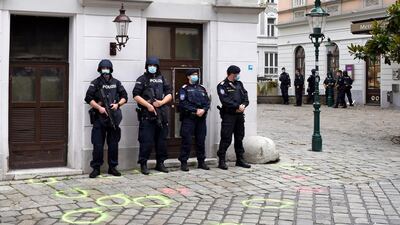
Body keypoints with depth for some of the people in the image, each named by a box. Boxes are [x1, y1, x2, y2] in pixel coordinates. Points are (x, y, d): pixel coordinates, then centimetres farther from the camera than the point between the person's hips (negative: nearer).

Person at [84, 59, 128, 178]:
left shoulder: (116, 83, 11)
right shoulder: (95, 83, 3)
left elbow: (124, 97, 11)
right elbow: (88, 98, -2)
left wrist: (117, 104, -7)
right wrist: (99, 107, -12)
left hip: (114, 117, 2)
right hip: (99, 118, -2)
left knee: (113, 144, 7)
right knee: (98, 145, -2)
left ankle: (112, 167, 17)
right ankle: (96, 168, 7)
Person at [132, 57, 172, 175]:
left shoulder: (162, 79, 16)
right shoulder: (142, 79, 3)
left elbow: (169, 94, 12)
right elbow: (136, 95, -6)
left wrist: (162, 102, -7)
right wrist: (148, 105, -15)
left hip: (162, 115, 5)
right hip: (147, 116, -4)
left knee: (161, 141, 9)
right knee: (146, 141, -6)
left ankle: (160, 163, 19)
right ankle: (143, 164, 2)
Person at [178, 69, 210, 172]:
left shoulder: (202, 88, 17)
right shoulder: (184, 89, 1)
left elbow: (207, 102, 10)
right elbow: (183, 104, -10)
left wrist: (203, 110, -10)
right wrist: (196, 110, -16)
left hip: (201, 118, 5)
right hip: (188, 118, -5)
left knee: (201, 141, 8)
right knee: (187, 141, -6)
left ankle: (201, 161, 17)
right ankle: (183, 163, 0)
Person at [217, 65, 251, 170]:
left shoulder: (239, 84, 15)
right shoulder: (222, 85, -6)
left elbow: (245, 96, 9)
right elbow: (225, 100, -17)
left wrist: (243, 105, -10)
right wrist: (238, 106, -18)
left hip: (240, 114, 7)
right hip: (228, 115, -7)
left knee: (239, 137, 13)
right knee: (226, 138, -7)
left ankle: (240, 159, 22)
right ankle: (221, 160, -1)